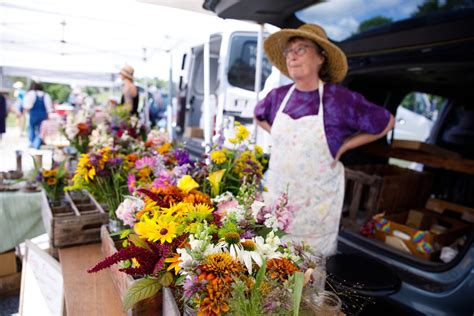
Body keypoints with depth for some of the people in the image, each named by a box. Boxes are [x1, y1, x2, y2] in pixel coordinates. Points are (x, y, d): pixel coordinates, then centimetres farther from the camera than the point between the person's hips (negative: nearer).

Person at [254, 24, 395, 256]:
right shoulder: (278, 96, -2)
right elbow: (259, 115, 21)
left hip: (316, 201, -3)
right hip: (277, 193, 4)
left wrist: (343, 146, -4)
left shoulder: (340, 99, -13)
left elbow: (386, 123, 0)